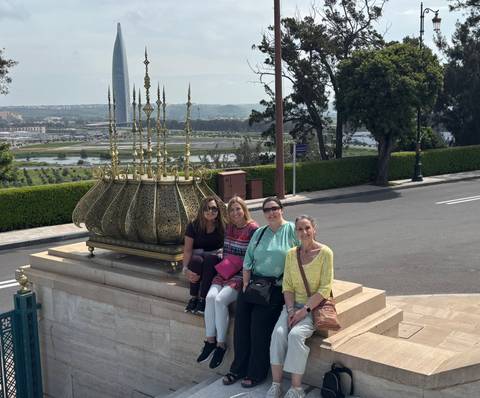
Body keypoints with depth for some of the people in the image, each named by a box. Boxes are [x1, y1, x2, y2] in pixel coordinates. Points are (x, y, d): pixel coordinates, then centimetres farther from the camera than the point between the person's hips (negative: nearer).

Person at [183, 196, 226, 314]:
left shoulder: (223, 227, -5)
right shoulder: (193, 226, -4)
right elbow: (187, 249, -10)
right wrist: (186, 269, -24)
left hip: (215, 257, 0)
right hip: (197, 254, 1)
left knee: (210, 258, -34)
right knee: (196, 260, -34)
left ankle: (203, 299, -33)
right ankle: (193, 298, -24)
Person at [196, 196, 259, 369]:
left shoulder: (253, 229, -6)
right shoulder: (228, 228, 15)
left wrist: (242, 271, -13)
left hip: (242, 275, -6)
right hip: (225, 272, 6)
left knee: (220, 299, -26)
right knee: (210, 296, -21)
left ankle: (221, 344, -13)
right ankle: (210, 340, -13)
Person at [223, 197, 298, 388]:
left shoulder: (292, 230, -2)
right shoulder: (259, 233, 15)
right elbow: (248, 261, 12)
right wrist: (246, 284, 1)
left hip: (277, 286, -5)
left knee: (259, 321, -18)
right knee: (240, 318, -9)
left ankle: (256, 373, -3)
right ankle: (238, 368, 4)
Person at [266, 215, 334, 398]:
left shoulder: (325, 253, -7)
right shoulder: (291, 254, 8)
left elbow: (325, 289, -11)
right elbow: (287, 286, 7)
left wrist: (304, 310, -16)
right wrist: (291, 310, -9)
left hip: (315, 306, -4)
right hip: (294, 304, 4)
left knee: (295, 334, -29)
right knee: (278, 332, -23)